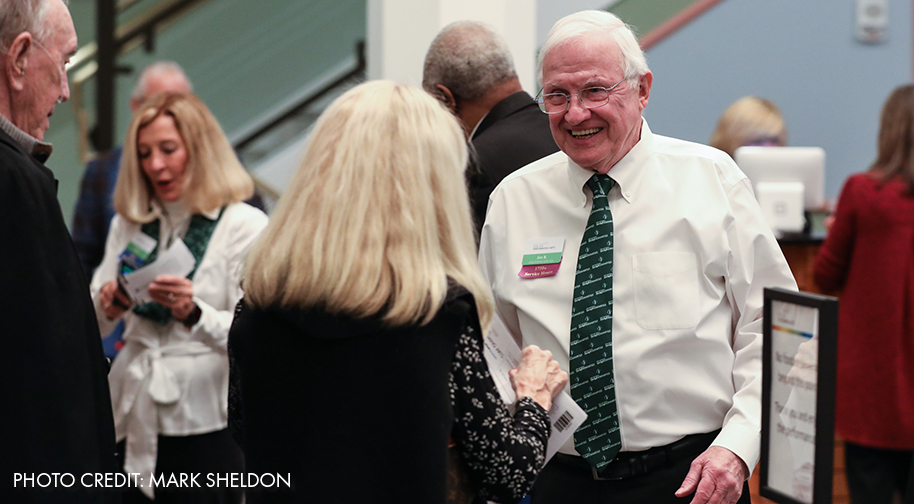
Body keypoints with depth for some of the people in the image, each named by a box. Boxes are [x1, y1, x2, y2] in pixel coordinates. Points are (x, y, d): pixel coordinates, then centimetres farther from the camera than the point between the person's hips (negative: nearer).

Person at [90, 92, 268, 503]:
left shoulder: (245, 226, -6)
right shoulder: (127, 223, 10)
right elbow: (91, 323, 9)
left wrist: (194, 314, -29)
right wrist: (107, 307, -12)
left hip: (205, 425, -4)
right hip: (134, 419, 4)